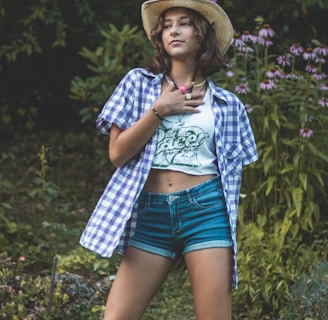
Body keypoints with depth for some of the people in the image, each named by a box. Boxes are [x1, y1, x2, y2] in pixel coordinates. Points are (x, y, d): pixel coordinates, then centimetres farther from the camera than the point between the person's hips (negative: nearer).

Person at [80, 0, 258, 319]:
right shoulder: (138, 83, 9)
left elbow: (231, 169, 12)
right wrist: (160, 110, -6)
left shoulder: (226, 103, 10)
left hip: (205, 210, -1)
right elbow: (117, 153, 1)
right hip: (149, 213, 1)